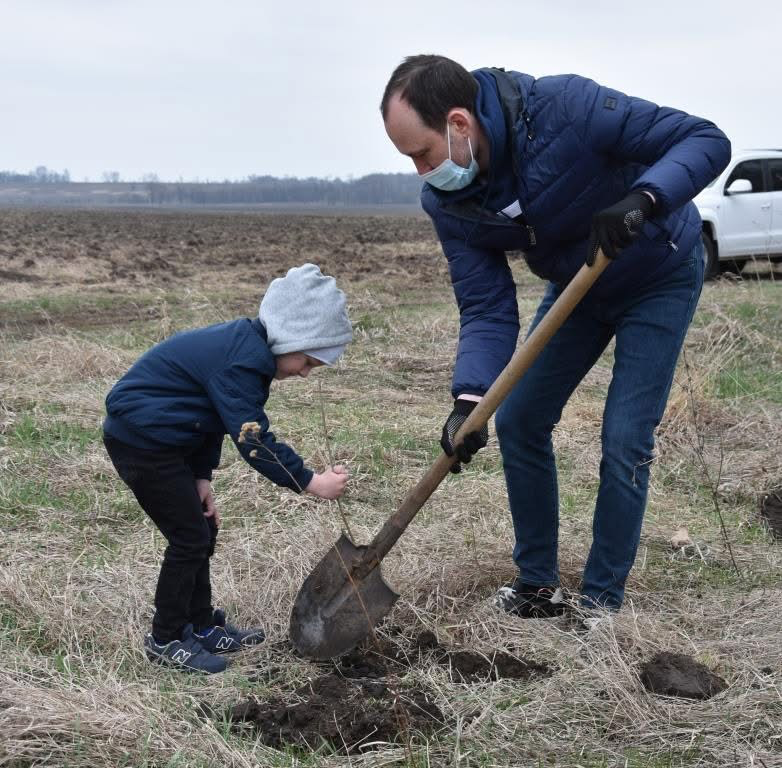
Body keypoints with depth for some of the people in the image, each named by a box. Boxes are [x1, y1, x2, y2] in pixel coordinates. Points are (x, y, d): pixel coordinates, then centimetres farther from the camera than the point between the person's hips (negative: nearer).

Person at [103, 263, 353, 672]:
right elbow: (253, 439, -27)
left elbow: (215, 418, 12)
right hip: (141, 440, -10)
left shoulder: (246, 347, 7)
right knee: (190, 537, -4)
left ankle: (202, 626, 26)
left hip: (154, 436, 10)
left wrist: (201, 477, 5)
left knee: (202, 529, 15)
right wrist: (309, 482, -24)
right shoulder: (242, 360, -25)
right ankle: (166, 639, 10)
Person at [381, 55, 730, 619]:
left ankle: (602, 600, 7)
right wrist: (469, 398, -33)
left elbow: (706, 140, -32)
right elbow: (487, 307, -17)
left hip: (660, 279, -5)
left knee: (625, 443, -9)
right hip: (575, 285, 6)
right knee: (518, 421, 2)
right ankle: (538, 584, 18)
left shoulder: (565, 107, -35)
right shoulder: (448, 203, -18)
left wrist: (641, 199, -51)